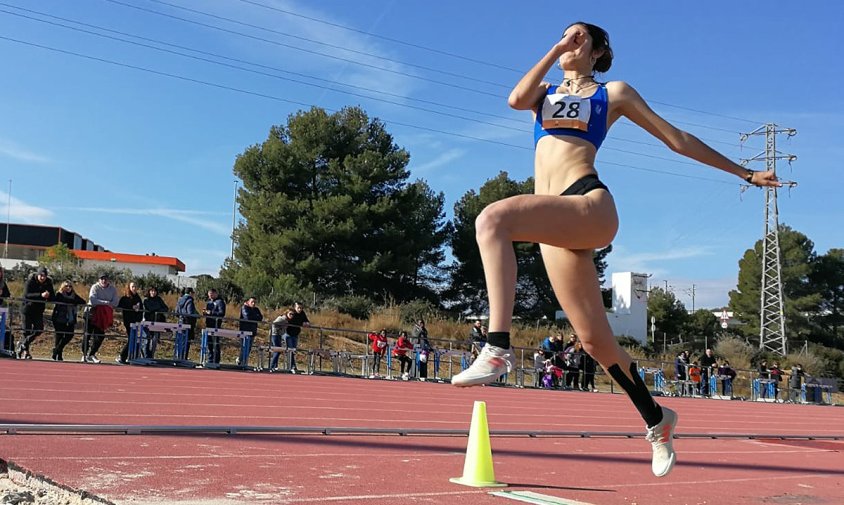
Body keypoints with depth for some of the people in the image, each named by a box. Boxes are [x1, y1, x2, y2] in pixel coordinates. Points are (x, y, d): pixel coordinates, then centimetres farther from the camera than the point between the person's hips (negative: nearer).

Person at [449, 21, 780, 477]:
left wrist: (744, 173, 21)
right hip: (554, 223, 5)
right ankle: (657, 419, 24)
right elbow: (517, 99, 3)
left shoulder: (613, 93, 17)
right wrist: (556, 48, 8)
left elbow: (678, 140, 20)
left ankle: (498, 347, -38)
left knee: (493, 218, -33)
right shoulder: (546, 93, 28)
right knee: (595, 340, 5)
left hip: (589, 205, -5)